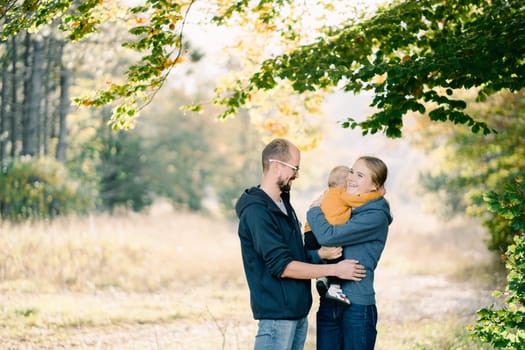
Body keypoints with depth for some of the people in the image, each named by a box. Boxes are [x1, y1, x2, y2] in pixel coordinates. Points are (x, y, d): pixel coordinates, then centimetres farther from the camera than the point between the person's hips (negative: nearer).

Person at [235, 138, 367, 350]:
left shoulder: (284, 203, 14)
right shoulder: (256, 212, -17)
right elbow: (282, 266, -21)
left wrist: (320, 254, -4)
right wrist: (335, 269, -16)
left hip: (298, 312, 9)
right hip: (276, 314, -9)